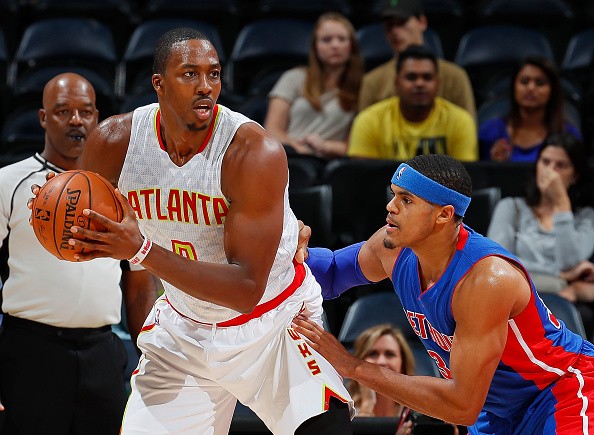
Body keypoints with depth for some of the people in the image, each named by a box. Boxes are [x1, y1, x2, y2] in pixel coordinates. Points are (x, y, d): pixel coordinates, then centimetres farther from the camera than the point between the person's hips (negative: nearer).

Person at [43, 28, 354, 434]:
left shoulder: (255, 153, -28)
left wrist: (142, 249, -39)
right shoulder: (113, 142, -14)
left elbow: (247, 289, -31)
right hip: (185, 327, 4)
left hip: (274, 320, -3)